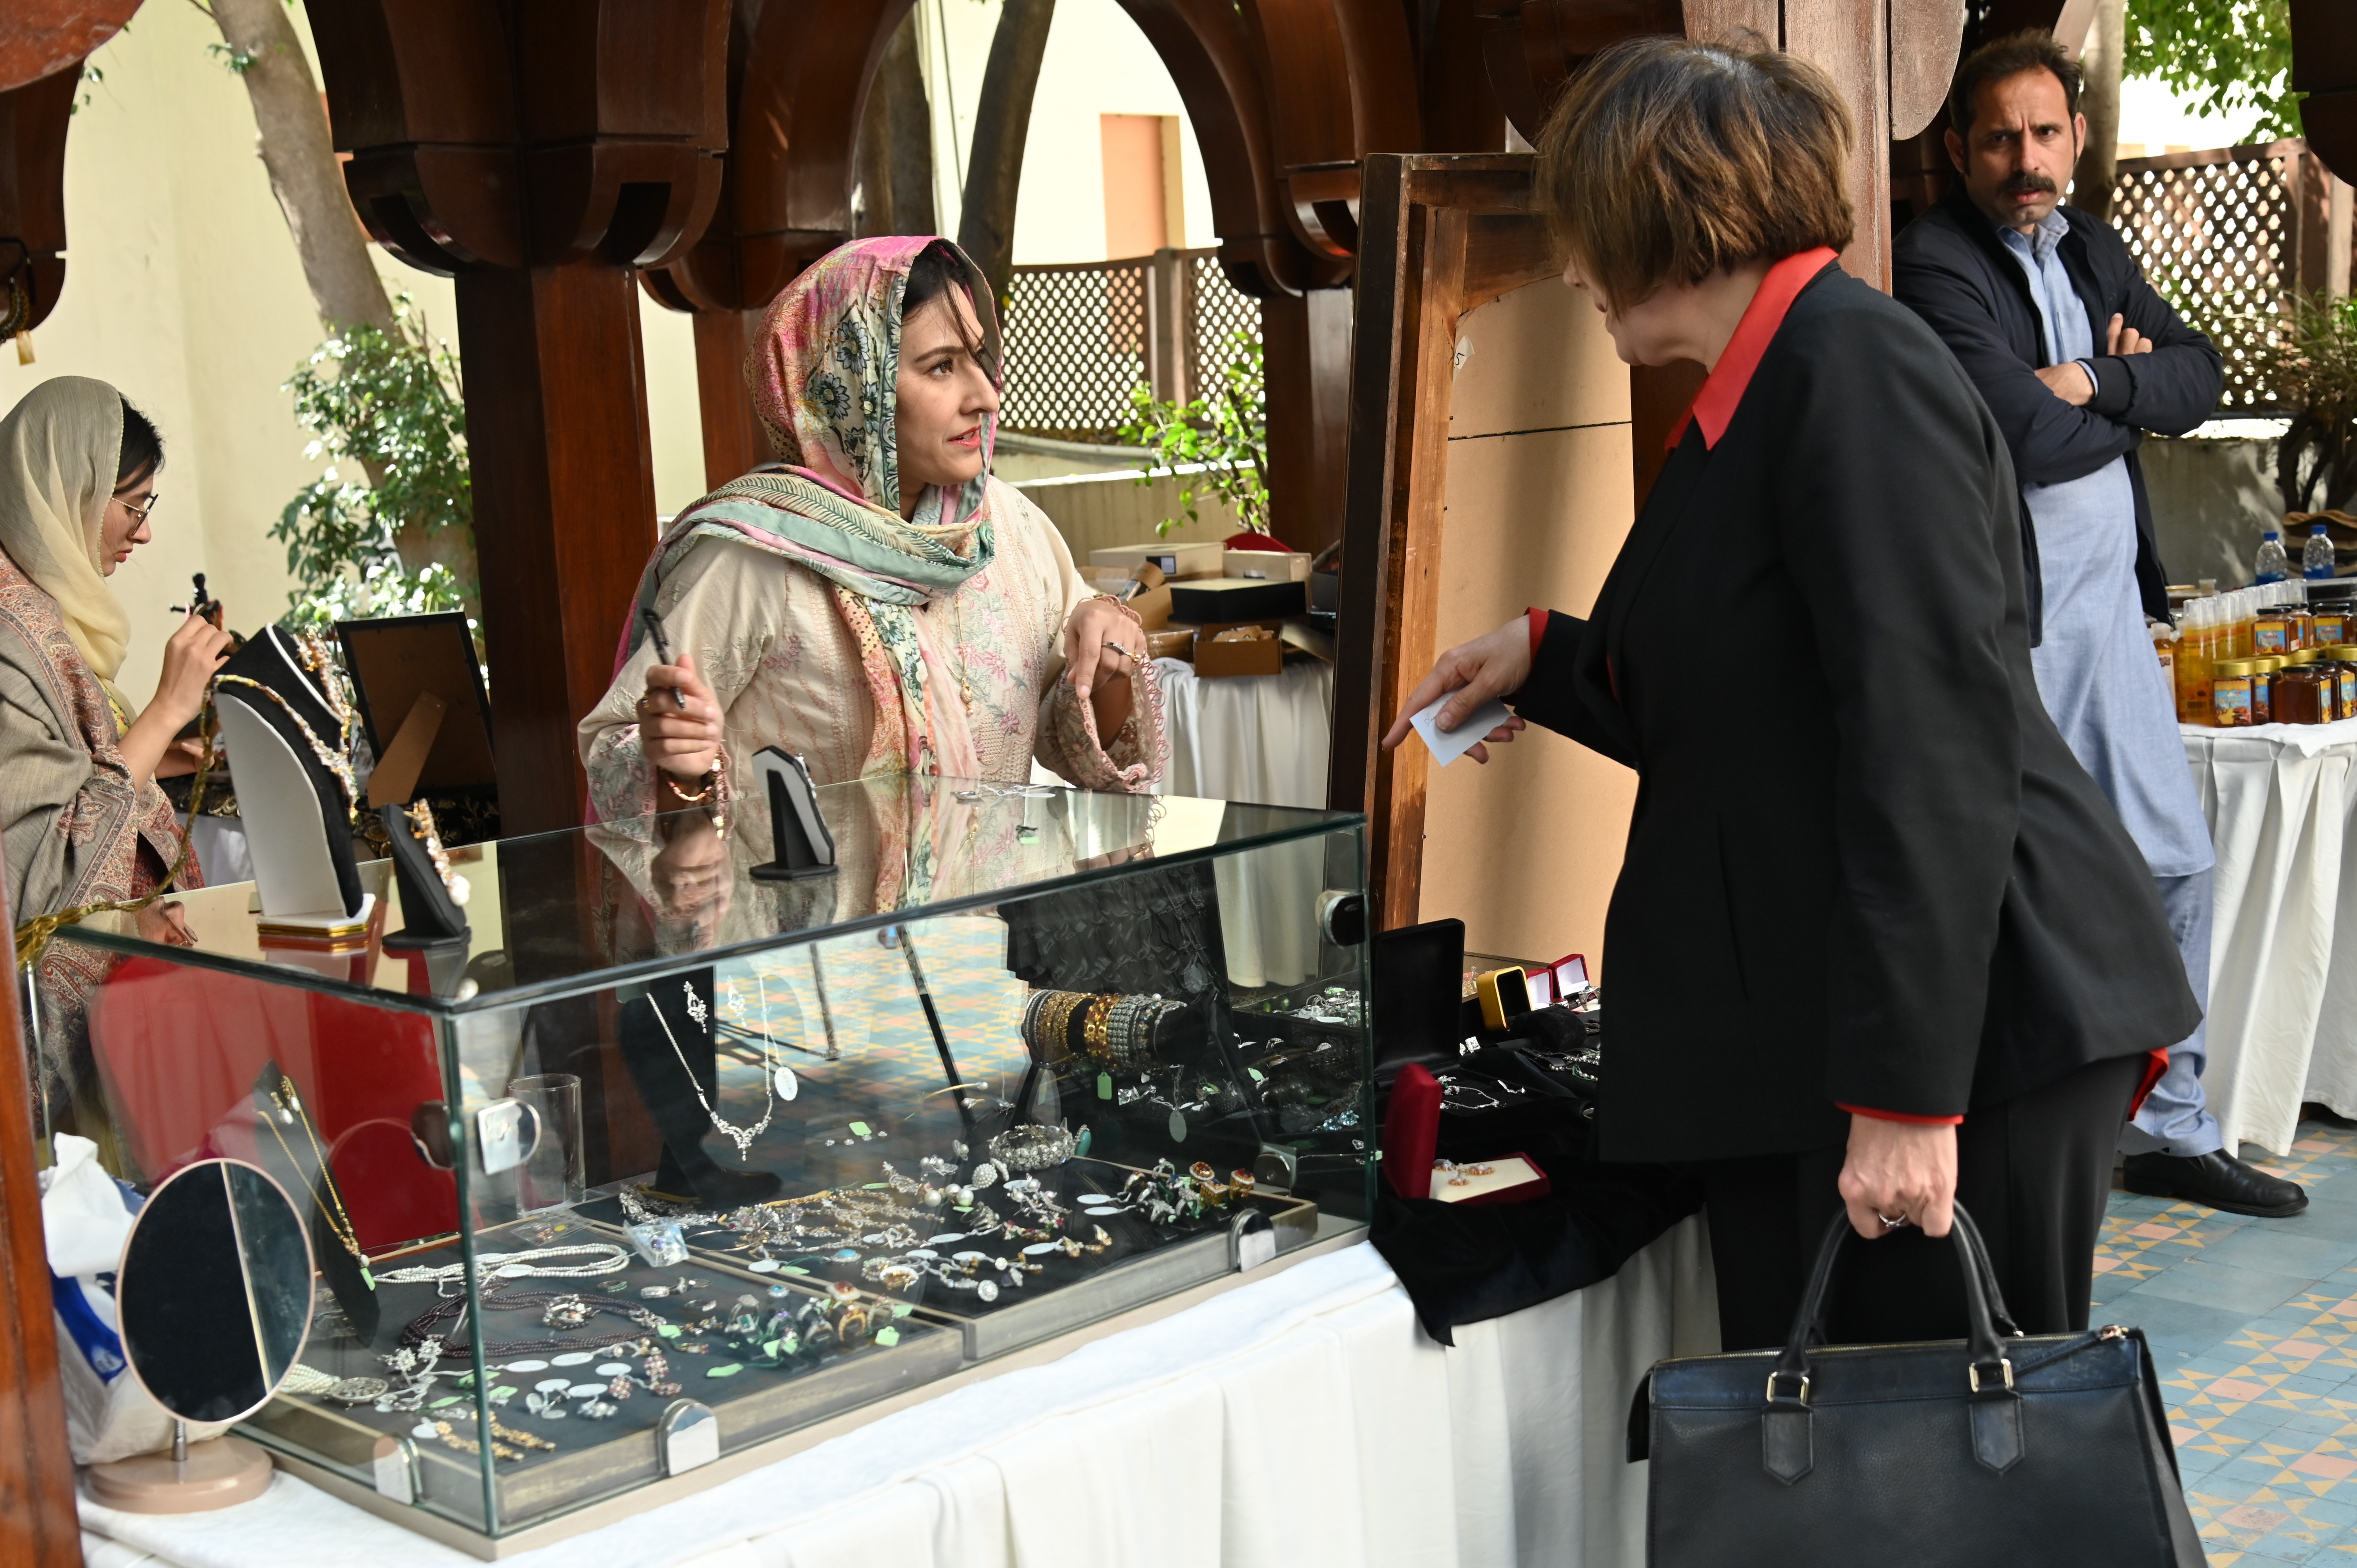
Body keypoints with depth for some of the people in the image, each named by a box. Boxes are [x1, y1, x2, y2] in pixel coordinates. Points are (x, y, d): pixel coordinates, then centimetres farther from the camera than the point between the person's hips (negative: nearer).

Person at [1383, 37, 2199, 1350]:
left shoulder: (1853, 367, -14)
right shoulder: (1746, 404, 17)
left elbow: (1937, 735, -22)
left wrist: (1908, 1089, -24)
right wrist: (1543, 662, 30)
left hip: (1979, 1015, -10)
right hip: (1788, 1040, 10)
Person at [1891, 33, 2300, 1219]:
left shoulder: (2090, 247, 14)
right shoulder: (1936, 265, -12)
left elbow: (2200, 375, 5)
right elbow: (2026, 438, -21)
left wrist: (2097, 383, -13)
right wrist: (2132, 398, -3)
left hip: (2110, 605, 8)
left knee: (2175, 863, 13)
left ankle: (2168, 1127, 27)